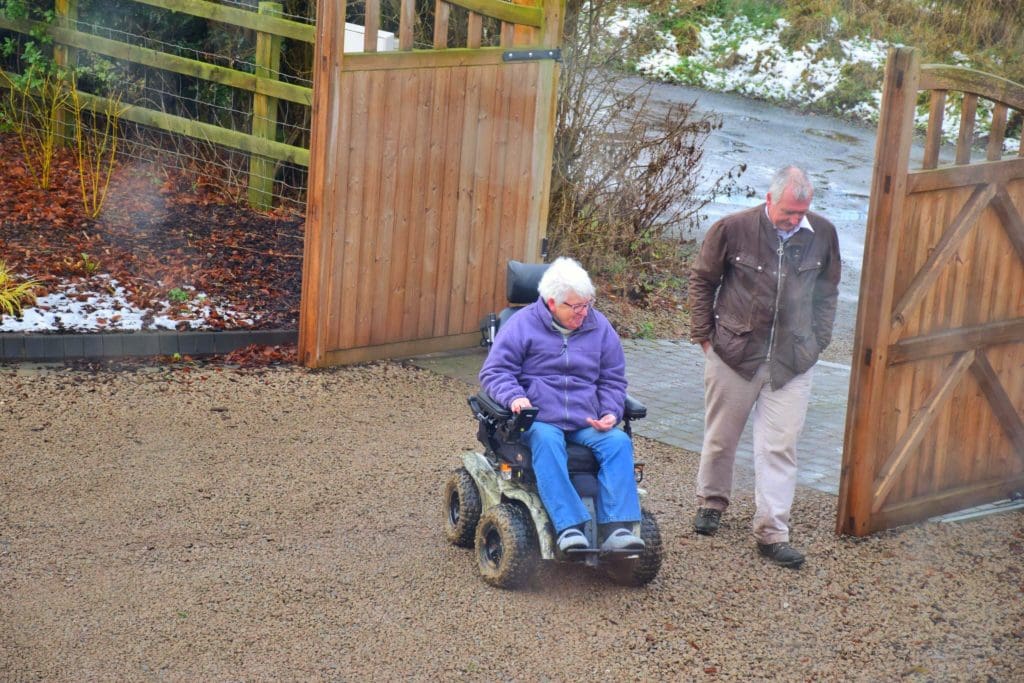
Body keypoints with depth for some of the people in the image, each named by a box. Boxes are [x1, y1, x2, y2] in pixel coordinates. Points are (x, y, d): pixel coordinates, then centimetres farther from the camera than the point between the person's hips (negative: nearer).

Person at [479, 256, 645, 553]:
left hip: (586, 423, 3)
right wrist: (514, 396, -22)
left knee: (619, 442, -27)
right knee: (546, 442, -38)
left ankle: (616, 529, -36)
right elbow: (494, 371, -1)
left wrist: (610, 413, 0)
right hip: (539, 421, -3)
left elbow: (613, 380, 20)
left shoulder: (599, 327, 13)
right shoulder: (523, 325, 2)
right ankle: (569, 528, -47)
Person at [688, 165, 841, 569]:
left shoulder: (822, 235, -3)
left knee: (780, 446, 0)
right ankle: (711, 502, 37)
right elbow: (702, 281, 1)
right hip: (734, 353, -1)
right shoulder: (733, 229, -11)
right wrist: (704, 334, 0)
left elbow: (827, 292, 12)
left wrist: (818, 341, 8)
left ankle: (772, 532, 5)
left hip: (793, 362, 1)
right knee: (721, 437, 14)